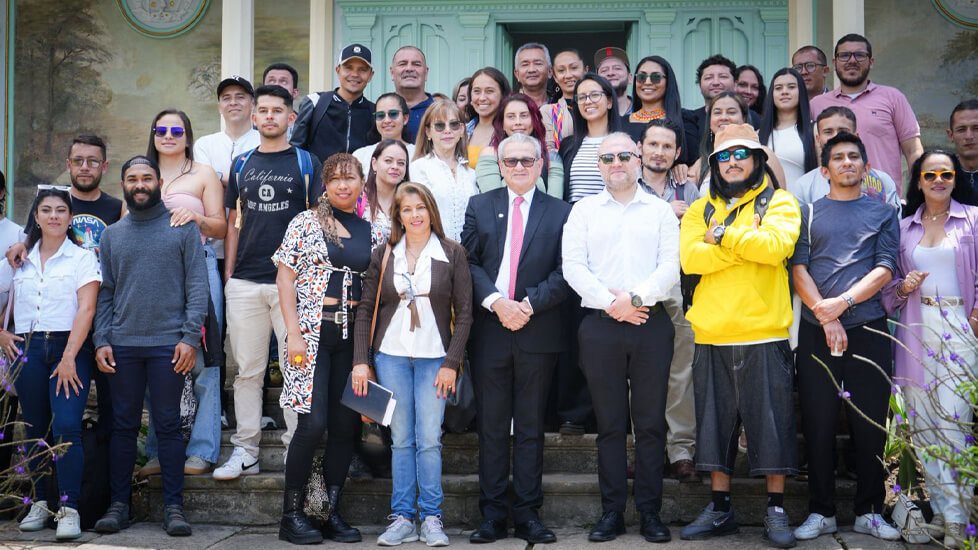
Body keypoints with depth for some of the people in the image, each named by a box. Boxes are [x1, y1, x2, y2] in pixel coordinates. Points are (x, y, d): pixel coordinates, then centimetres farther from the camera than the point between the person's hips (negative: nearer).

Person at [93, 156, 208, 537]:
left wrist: (190, 337, -11)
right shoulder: (112, 234, 13)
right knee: (124, 426, 7)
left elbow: (197, 285, -2)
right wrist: (101, 341, 0)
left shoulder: (183, 228, 3)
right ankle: (119, 505, 15)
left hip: (168, 344, -3)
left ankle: (173, 506, 7)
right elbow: (104, 292, 11)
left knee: (169, 426, 1)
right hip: (122, 345, 3)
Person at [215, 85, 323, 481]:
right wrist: (228, 273, 9)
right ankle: (245, 450, 14)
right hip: (245, 282, 3)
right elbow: (233, 221, 16)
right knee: (248, 370, 6)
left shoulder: (306, 162, 6)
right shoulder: (242, 164, 15)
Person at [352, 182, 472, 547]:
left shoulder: (452, 254, 1)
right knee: (400, 439, 5)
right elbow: (365, 309, 7)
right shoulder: (384, 255, 6)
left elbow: (464, 312, 0)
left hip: (434, 358, -2)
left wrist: (451, 363, -6)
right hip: (391, 355, 2)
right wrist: (360, 360, -1)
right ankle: (402, 517, 11)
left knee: (429, 439, -4)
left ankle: (431, 518, 7)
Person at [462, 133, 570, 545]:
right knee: (491, 426, 5)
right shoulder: (479, 206, 10)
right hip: (489, 332, 1)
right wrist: (495, 302, -13)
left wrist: (529, 304, -14)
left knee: (531, 427, 5)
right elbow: (469, 262, 2)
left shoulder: (560, 213, 6)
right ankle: (493, 515, 13)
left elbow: (564, 274, -1)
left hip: (538, 332, -1)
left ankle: (528, 514, 13)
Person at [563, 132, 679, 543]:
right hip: (600, 325, 0)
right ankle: (612, 511, 11)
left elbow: (670, 266, 1)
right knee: (609, 423, 4)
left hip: (651, 324, 0)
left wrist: (636, 297, -12)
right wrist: (611, 302, -10)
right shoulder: (584, 210, 10)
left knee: (651, 422, 2)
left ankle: (650, 511, 10)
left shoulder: (660, 211, 11)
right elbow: (573, 266, 0)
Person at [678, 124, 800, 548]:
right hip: (712, 337, 3)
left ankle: (776, 510, 13)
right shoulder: (701, 210, 13)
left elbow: (776, 246, -16)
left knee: (771, 422, 1)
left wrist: (723, 234, -9)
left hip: (764, 335, -3)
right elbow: (690, 258, -6)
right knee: (715, 422, 9)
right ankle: (720, 509, 20)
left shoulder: (779, 202, 5)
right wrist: (747, 242, -12)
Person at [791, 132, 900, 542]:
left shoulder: (883, 214, 13)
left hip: (868, 328, 0)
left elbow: (885, 269, 1)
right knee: (818, 423, 1)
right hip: (816, 331, 0)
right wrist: (826, 317, -10)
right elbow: (798, 268, 2)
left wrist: (842, 302, -13)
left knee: (871, 423, 1)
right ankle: (820, 512, 10)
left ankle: (868, 511, 12)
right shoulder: (808, 213, 13)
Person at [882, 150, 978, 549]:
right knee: (923, 423, 2)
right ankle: (943, 510, 11)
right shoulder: (904, 226, 14)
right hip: (915, 332, 3)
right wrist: (903, 288, -2)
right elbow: (890, 278, 18)